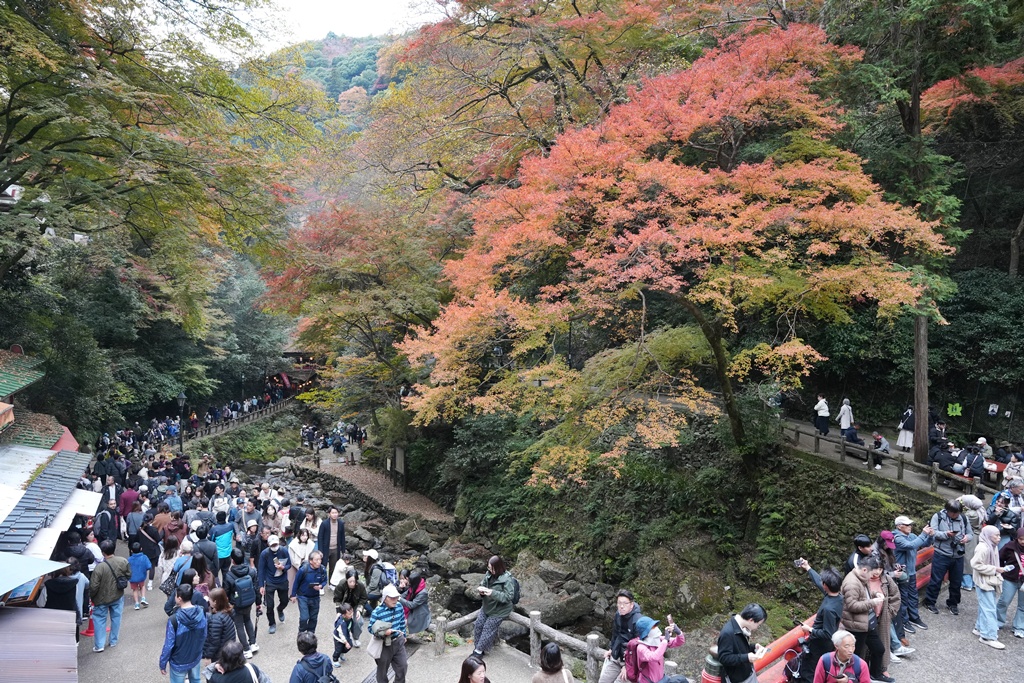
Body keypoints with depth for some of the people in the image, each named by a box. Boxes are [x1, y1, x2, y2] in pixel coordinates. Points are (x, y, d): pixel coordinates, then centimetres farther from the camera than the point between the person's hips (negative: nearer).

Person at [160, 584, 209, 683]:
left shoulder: (174, 620, -29)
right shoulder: (202, 613, -15)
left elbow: (168, 645, -20)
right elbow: (204, 636, -1)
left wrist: (162, 663, -5)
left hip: (179, 662, -4)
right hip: (196, 658, 4)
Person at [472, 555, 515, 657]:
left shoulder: (507, 579, -23)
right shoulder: (489, 574, -4)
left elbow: (508, 597, -24)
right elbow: (482, 584, 9)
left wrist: (493, 593, -34)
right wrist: (481, 589, -17)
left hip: (499, 610, -7)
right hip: (487, 606, 7)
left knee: (488, 628, -5)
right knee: (478, 625, 3)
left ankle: (479, 650, 9)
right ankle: (477, 647, 17)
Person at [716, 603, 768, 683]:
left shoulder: (741, 627, -1)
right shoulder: (727, 633, -31)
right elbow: (724, 658, -29)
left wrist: (753, 648, -2)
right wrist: (746, 658, -32)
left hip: (749, 672, 9)